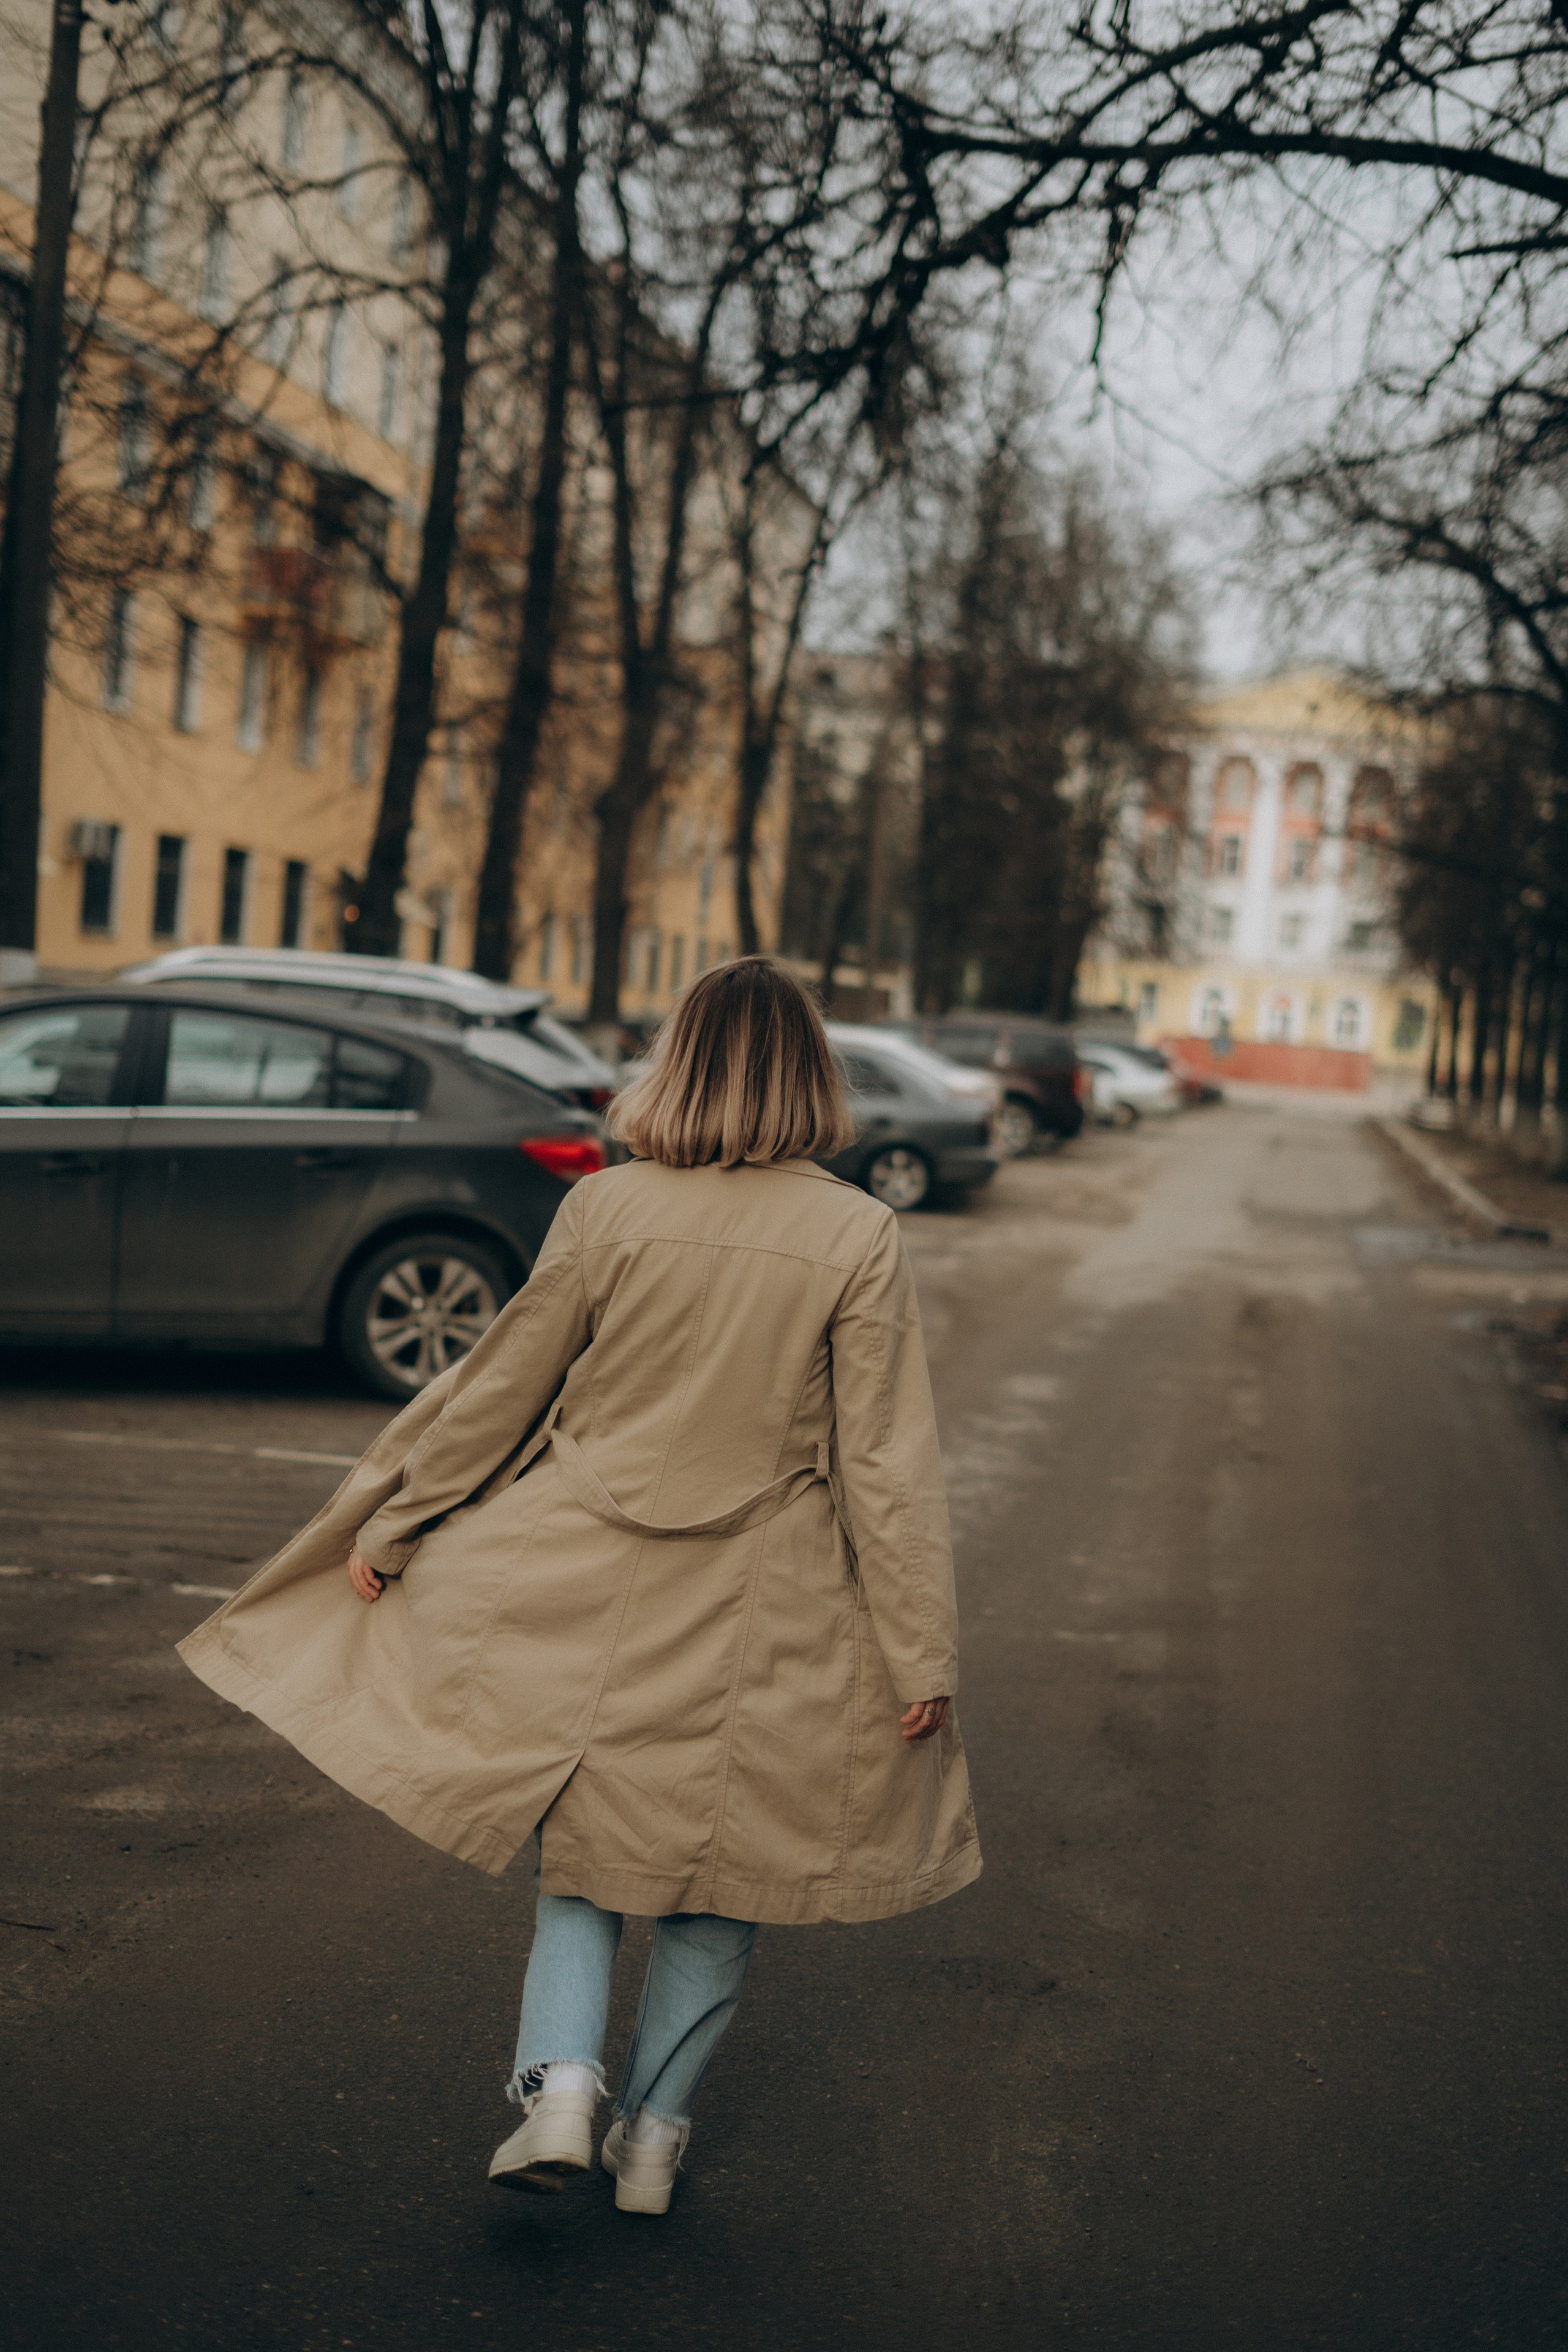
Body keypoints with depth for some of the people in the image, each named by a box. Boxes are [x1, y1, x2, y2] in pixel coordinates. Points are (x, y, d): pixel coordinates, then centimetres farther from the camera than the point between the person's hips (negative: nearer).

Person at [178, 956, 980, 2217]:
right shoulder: (859, 1238, -10)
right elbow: (886, 1463, -8)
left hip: (586, 1591, 1)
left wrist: (393, 1529, 14)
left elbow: (503, 1387, 1)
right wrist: (922, 1654, -1)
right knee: (716, 1873, 16)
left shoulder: (605, 1209, -7)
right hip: (761, 1618, 0)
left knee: (586, 1848, 18)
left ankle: (559, 2085, 3)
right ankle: (655, 2135, 24)